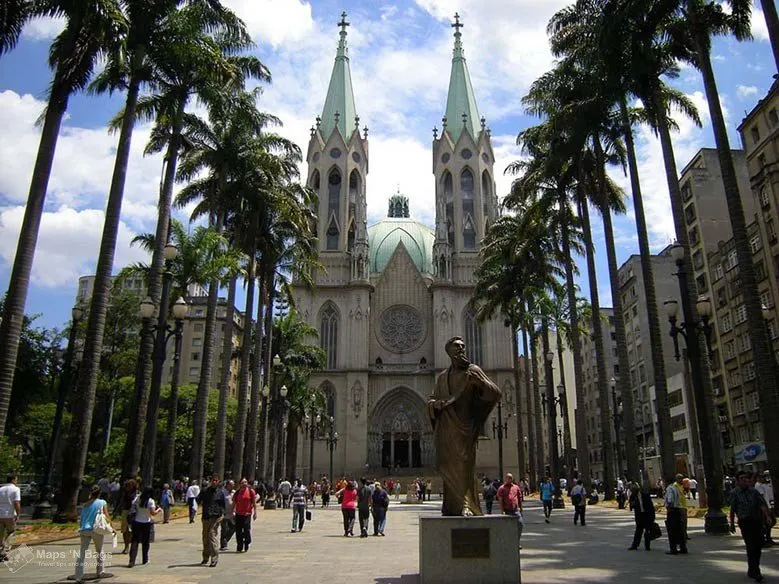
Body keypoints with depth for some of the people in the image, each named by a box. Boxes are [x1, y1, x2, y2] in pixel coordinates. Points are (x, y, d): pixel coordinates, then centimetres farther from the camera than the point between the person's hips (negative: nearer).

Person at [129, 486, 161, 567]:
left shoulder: (137, 498, -2)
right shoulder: (150, 501, -15)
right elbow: (153, 513, -19)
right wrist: (158, 509, -1)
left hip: (136, 522, 3)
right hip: (146, 523, -3)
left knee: (135, 541, 3)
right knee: (145, 542, 13)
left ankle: (132, 561, -8)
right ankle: (145, 560, 23)